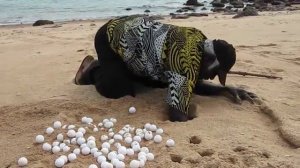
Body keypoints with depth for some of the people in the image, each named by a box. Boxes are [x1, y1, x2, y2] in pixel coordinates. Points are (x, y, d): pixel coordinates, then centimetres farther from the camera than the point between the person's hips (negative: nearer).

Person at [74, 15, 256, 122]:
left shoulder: (200, 44, -9)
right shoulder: (188, 57, -36)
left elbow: (196, 85, 4)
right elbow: (179, 114, -39)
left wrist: (229, 89, -5)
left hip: (135, 31, 8)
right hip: (111, 36, -8)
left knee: (161, 81, 12)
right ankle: (93, 69, 12)